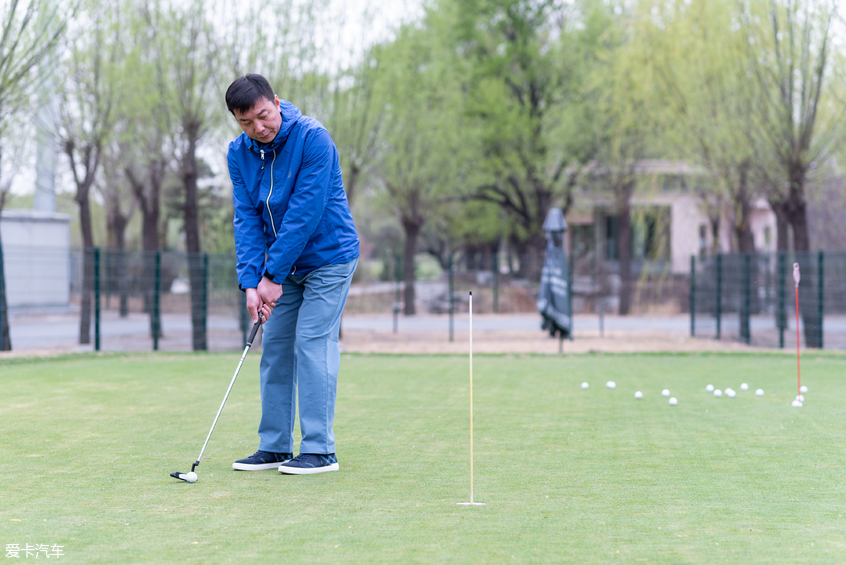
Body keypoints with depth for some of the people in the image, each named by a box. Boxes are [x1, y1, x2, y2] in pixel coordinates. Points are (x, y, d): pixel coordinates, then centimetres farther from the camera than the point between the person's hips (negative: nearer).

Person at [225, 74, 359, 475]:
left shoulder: (313, 139, -22)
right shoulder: (239, 153, -3)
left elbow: (305, 212, -25)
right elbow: (247, 219, -5)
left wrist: (273, 275, -23)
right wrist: (251, 282, -16)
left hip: (327, 257, -6)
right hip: (283, 265, 6)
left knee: (312, 344, -12)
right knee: (274, 346, 4)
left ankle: (319, 449, -9)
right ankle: (274, 446, 10)